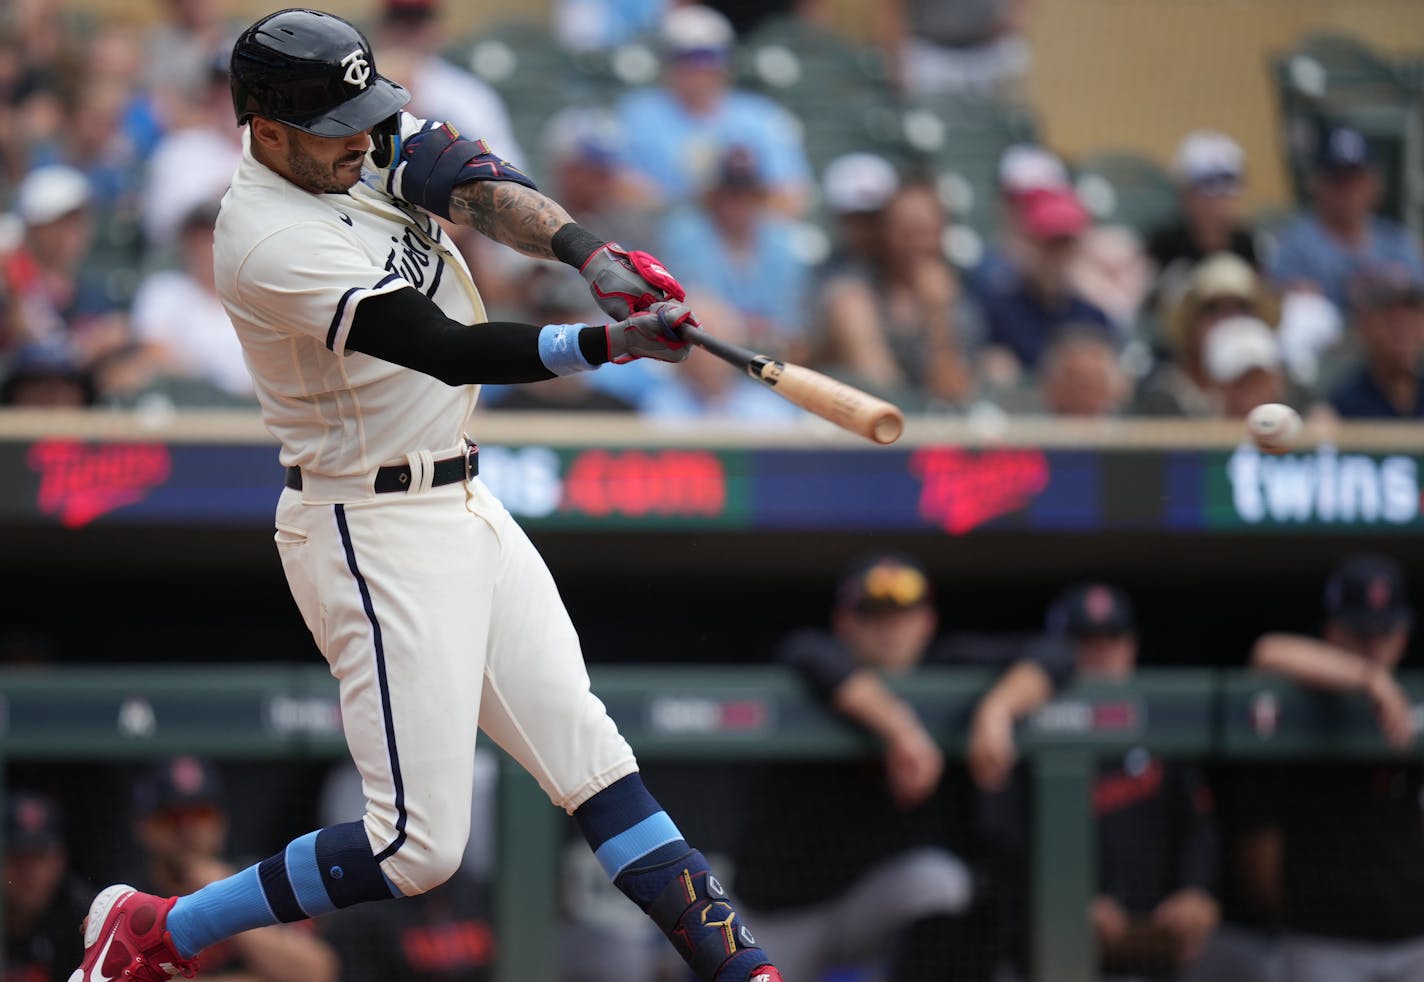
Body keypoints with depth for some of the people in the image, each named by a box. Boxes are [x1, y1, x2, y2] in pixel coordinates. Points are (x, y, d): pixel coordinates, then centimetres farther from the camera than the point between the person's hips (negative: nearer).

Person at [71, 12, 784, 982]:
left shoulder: (357, 143, 1)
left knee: (588, 753, 9)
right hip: (375, 533, -9)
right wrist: (612, 343, -42)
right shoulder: (271, 242, -25)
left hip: (461, 501, 9)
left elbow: (476, 184, -11)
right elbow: (450, 352, -31)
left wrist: (592, 253, -30)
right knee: (421, 844, -8)